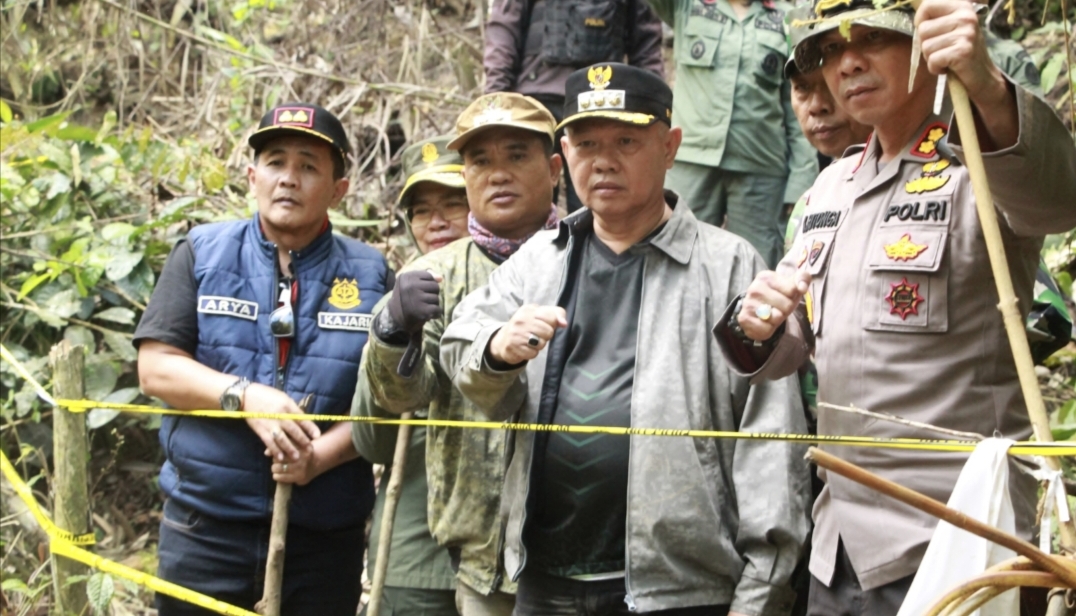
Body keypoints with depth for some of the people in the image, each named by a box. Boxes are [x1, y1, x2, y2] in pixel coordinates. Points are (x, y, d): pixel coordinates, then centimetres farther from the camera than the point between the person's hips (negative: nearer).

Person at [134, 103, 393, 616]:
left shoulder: (369, 275, 3)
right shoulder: (202, 254, 4)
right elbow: (156, 367, -3)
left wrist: (323, 454, -18)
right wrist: (244, 396, -19)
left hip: (325, 534, 0)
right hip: (204, 526, 0)